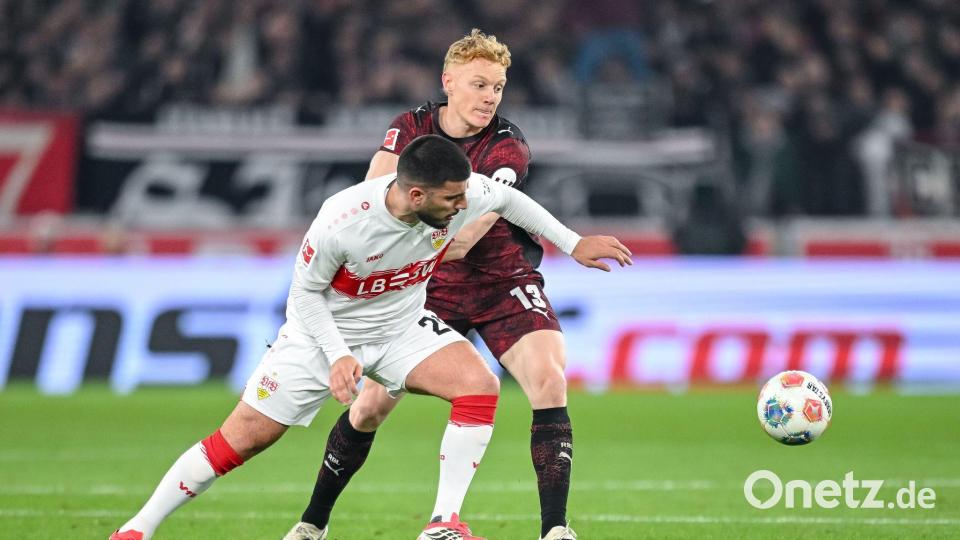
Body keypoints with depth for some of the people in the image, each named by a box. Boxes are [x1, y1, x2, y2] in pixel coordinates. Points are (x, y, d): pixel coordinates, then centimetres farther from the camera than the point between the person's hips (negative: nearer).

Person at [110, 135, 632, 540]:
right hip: (324, 330, -4)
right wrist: (338, 356, -27)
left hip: (401, 324, 4)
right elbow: (305, 292, -17)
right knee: (243, 437, -4)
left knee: (480, 385, -21)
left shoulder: (462, 194, -23)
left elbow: (508, 198, 1)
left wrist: (573, 244, 7)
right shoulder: (340, 222, -34)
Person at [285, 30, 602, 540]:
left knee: (549, 382, -25)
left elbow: (463, 240, -27)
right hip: (431, 288, 2)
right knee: (369, 406, -1)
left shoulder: (507, 147, -16)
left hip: (504, 282, -2)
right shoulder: (412, 127, -5)